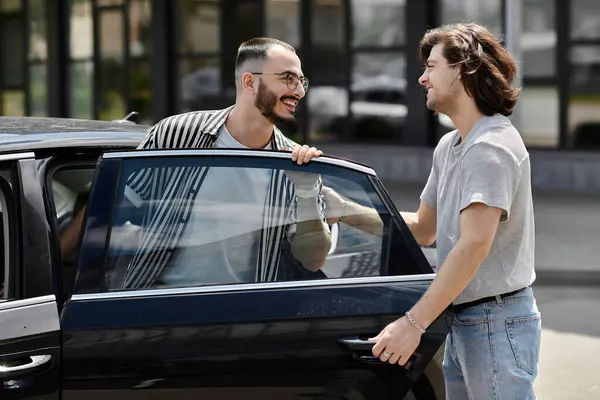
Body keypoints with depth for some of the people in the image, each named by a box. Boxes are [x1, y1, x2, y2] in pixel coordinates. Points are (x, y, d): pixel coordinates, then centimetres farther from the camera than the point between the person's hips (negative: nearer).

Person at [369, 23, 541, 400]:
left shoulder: (491, 146, -17)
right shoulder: (449, 146, 15)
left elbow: (475, 244, -26)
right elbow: (425, 228, 20)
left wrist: (413, 323, -28)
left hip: (496, 323, -10)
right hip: (462, 323, 10)